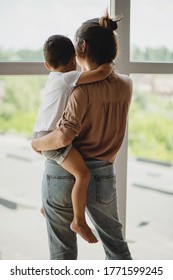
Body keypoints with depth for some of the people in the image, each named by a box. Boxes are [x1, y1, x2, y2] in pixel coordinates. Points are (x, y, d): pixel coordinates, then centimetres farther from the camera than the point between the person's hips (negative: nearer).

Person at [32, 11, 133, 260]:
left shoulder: (82, 88, -18)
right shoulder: (126, 85, -1)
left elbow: (64, 137, -26)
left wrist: (37, 143, -7)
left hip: (63, 174, -4)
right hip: (102, 176, 5)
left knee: (62, 248, 13)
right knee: (115, 241, 22)